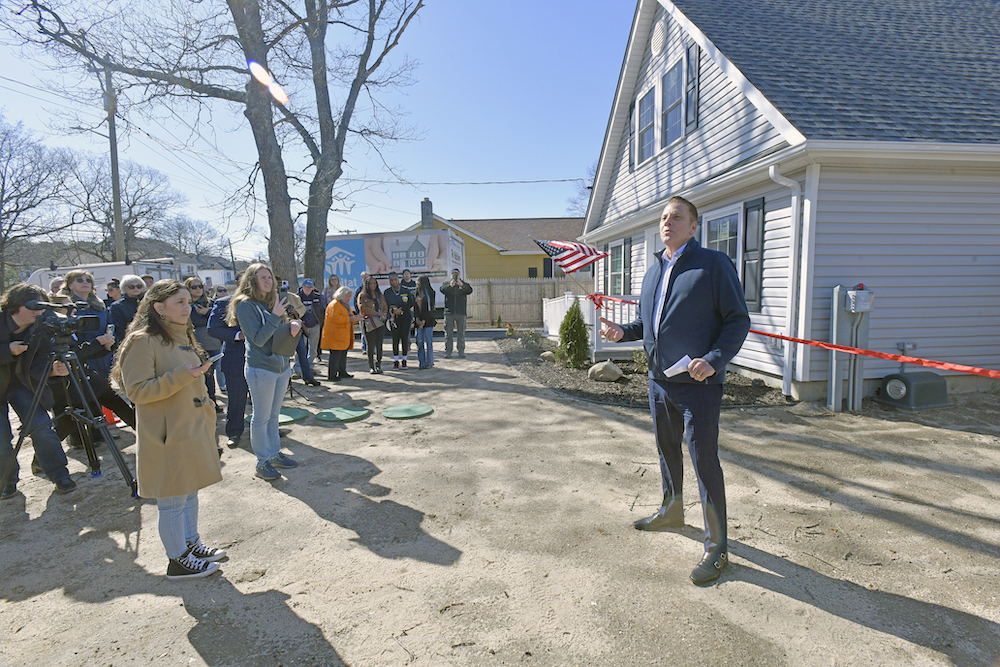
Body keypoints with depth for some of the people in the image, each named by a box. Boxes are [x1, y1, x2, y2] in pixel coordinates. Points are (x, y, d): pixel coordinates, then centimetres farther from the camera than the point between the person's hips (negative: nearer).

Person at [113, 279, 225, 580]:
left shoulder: (183, 336, 13)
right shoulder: (143, 341, -15)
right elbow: (137, 391, -20)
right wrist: (181, 376, -27)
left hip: (193, 429, 9)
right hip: (167, 436, -8)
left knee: (190, 492, 19)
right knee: (173, 501, 4)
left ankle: (191, 544, 35)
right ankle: (177, 560, 19)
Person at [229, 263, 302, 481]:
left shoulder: (271, 302, 10)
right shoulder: (245, 305, -12)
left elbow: (283, 329, 15)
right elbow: (258, 339, -18)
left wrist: (293, 324, -7)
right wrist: (275, 316, -22)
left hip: (281, 366, 7)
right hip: (261, 369, -7)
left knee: (274, 414, 17)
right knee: (261, 418, 3)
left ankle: (274, 454, 29)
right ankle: (262, 463, 13)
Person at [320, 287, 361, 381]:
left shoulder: (346, 305, 22)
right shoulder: (334, 304, -11)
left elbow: (348, 317, 29)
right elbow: (334, 317, -23)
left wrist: (355, 318, 7)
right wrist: (349, 319, -22)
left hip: (344, 336, 10)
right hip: (335, 336, -10)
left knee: (343, 354, 14)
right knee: (335, 355, -11)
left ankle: (342, 372, 23)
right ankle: (332, 375, -9)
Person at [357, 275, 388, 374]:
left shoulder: (380, 295, 18)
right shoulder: (362, 296, 2)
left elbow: (385, 307, 16)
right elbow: (363, 308, -10)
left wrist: (384, 315, -6)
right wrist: (378, 313, -12)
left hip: (380, 322, 4)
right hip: (368, 323, -4)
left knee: (379, 344, 2)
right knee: (371, 345, -2)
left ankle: (378, 365, 9)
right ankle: (371, 366, 5)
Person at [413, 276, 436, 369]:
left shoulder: (430, 293, -1)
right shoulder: (416, 294, 13)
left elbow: (430, 308, -6)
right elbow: (415, 307, 8)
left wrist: (424, 321, -11)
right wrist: (417, 319, -7)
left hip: (428, 320, -4)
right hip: (418, 321, 4)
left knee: (428, 341, -3)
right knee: (419, 342, 1)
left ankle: (429, 362, 6)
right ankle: (422, 363, 7)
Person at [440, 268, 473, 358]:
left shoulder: (464, 284, 12)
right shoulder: (447, 284, 11)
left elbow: (470, 290, -8)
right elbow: (442, 289, -10)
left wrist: (462, 285, -26)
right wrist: (450, 285, -28)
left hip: (461, 313, 0)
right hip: (449, 312, 0)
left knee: (461, 333, 0)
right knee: (448, 333, 1)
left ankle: (461, 351, 7)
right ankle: (447, 351, 8)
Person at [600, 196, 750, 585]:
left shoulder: (714, 264, -8)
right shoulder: (654, 270, 14)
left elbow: (738, 320, -11)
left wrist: (714, 360, -24)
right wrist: (622, 331, 2)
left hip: (698, 383, -7)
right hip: (659, 379, 7)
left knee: (704, 460, -1)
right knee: (667, 450, 21)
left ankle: (716, 548, 13)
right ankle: (671, 512, 44)